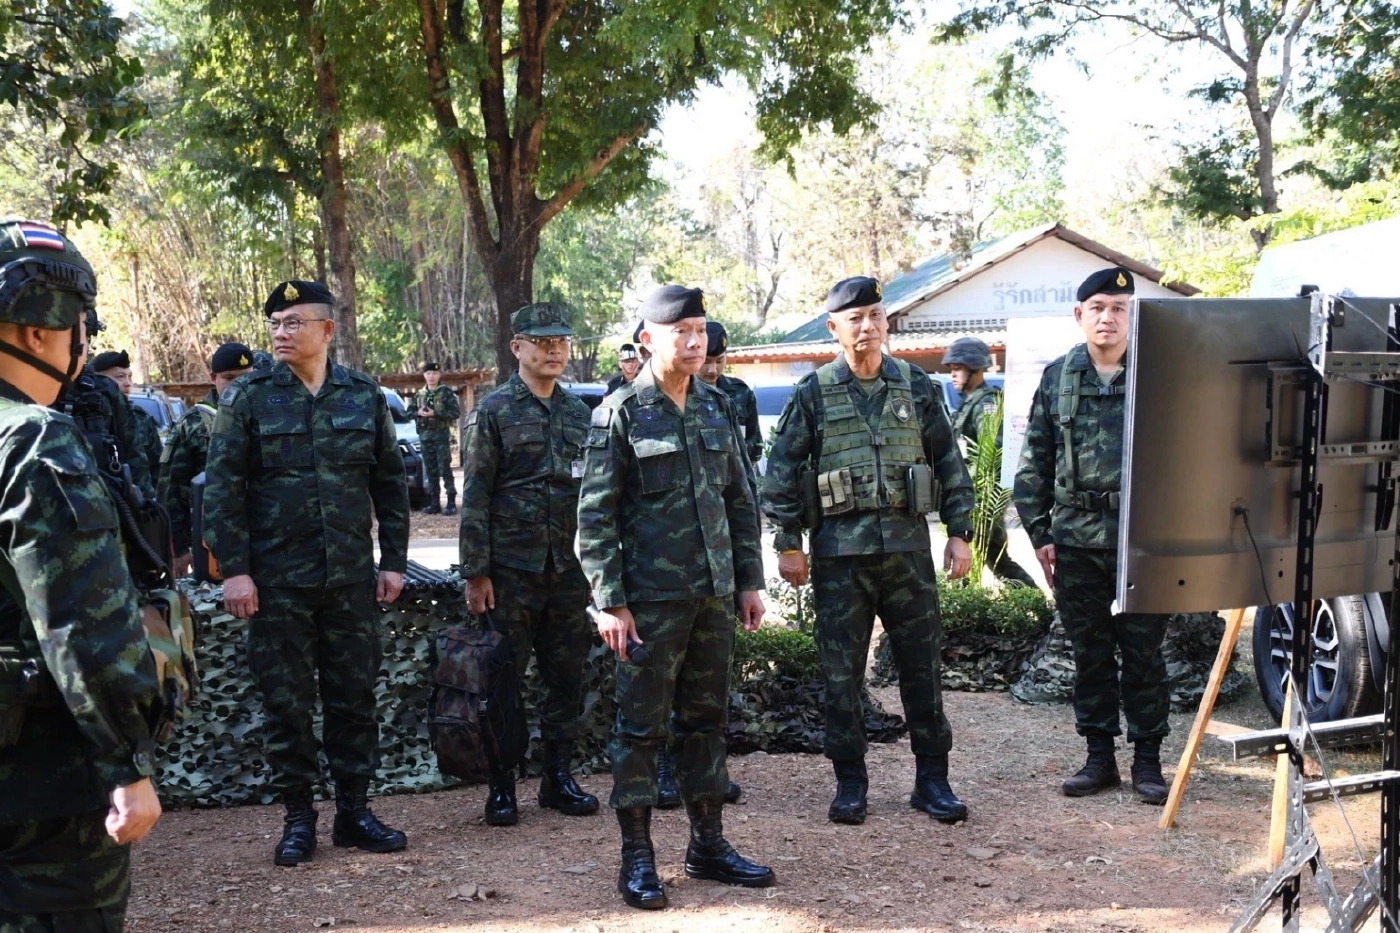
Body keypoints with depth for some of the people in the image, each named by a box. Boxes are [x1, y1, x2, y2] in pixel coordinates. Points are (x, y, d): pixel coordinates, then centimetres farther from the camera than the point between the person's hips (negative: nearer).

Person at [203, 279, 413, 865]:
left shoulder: (364, 396, 5)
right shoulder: (248, 397, -2)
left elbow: (390, 483, 9)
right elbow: (222, 488, -3)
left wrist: (394, 561, 6)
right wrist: (233, 570, -9)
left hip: (351, 576, 2)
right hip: (277, 580, -2)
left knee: (354, 696, 9)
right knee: (285, 703, 6)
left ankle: (354, 811, 21)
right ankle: (298, 818, 19)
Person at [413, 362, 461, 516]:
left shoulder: (446, 393, -4)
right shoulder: (420, 394, 13)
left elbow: (456, 413, -10)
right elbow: (410, 412, 19)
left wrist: (435, 413, -18)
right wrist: (418, 413, -4)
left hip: (441, 434, -6)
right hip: (425, 435, 6)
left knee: (445, 469, -10)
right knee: (431, 470, 8)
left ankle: (451, 503, -9)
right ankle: (434, 503, 12)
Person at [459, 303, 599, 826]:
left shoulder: (580, 413, 11)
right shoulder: (494, 412, -4)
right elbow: (475, 497, -6)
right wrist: (475, 573, -10)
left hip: (570, 570, 5)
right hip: (511, 570, -4)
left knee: (566, 677, 9)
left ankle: (558, 777, 22)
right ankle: (501, 787, 13)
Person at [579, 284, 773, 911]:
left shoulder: (716, 408, 10)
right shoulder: (620, 414, -7)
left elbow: (740, 501, 15)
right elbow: (595, 515, -9)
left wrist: (750, 581, 11)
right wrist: (610, 602, -13)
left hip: (715, 595, 6)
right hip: (651, 599, -5)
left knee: (707, 719, 13)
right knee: (642, 725, 2)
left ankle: (708, 845, 25)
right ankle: (637, 858, 12)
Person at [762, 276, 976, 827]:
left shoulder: (917, 388, 7)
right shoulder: (814, 394, 2)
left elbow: (950, 464, 10)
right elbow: (782, 470, 3)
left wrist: (959, 533, 5)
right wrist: (787, 543, -1)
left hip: (908, 547, 1)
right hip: (839, 552, -1)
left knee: (923, 663, 6)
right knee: (841, 672, 4)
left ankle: (932, 780, 18)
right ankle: (850, 782, 17)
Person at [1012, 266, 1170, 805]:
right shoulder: (1057, 377, 7)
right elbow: (1035, 462, 10)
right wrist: (1038, 533, 5)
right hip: (1076, 538, 2)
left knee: (1144, 654, 5)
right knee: (1089, 655, 10)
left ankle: (1147, 759, 17)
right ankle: (1100, 756, 22)